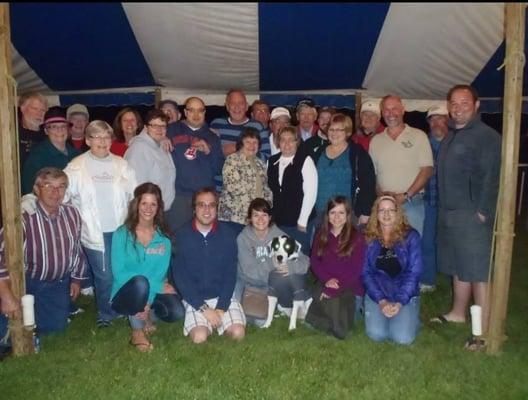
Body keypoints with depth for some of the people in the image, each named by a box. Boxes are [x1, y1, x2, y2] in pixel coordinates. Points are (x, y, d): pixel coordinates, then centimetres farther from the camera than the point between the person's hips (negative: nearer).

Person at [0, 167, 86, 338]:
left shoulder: (72, 214, -10)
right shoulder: (23, 218, -29)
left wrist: (76, 279, 12)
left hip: (60, 284, 5)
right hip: (29, 284, -4)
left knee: (57, 326, 12)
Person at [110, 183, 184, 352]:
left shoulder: (164, 238, -2)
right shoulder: (122, 234, -9)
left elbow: (161, 273, -8)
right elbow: (119, 274, -15)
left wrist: (148, 302, -23)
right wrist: (158, 286, -20)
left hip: (153, 293, 2)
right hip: (125, 295, -2)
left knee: (176, 312, -24)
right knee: (140, 282, -35)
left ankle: (149, 316, 9)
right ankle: (137, 331, -11)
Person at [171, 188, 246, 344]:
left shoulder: (227, 233, -4)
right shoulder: (182, 235, -8)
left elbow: (230, 274, -2)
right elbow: (179, 277, -8)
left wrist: (221, 308, -13)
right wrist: (203, 308, -14)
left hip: (223, 296, 2)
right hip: (194, 299, -1)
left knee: (238, 333, -18)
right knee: (199, 337, -23)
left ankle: (217, 319, 12)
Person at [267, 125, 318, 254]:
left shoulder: (305, 160, -7)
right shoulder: (271, 161, 8)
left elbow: (310, 192, -11)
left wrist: (302, 221, -11)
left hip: (298, 223, -4)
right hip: (276, 222, 4)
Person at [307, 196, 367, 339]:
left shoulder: (357, 238, -8)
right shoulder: (321, 234, 6)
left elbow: (355, 270, -13)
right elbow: (314, 260, 2)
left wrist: (332, 290, -18)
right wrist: (327, 279, -17)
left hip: (350, 288, -3)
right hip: (325, 284, 3)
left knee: (340, 326, -15)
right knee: (312, 318, -14)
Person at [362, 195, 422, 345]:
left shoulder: (411, 236, -2)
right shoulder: (368, 238, 1)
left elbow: (414, 272, -6)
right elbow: (365, 272, -1)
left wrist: (400, 302, -15)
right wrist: (381, 301, -13)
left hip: (406, 294, 0)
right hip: (376, 293, 1)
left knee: (403, 338, -17)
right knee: (376, 334, -19)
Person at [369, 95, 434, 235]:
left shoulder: (418, 136, 4)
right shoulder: (376, 140, 13)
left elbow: (427, 170, -3)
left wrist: (406, 195, -11)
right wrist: (380, 194, -6)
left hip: (411, 203, -2)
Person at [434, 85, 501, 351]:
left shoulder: (487, 136, -10)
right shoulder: (450, 136, 16)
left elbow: (491, 178, -16)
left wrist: (482, 212, -19)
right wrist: (443, 208, 12)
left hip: (472, 216, -8)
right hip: (448, 213, 8)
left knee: (477, 272, -5)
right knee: (458, 268, 18)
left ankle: (485, 331, 3)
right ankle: (458, 313, 33)